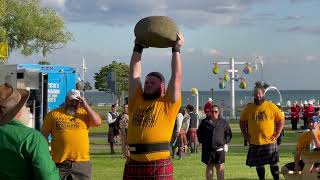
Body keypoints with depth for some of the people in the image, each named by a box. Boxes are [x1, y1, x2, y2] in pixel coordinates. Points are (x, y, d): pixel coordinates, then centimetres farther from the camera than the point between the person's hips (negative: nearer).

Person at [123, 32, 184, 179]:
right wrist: (138, 48, 19)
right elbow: (134, 74, 17)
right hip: (133, 165, 4)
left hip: (159, 165, -4)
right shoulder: (136, 101, 16)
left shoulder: (168, 104, 5)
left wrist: (176, 49, 7)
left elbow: (176, 76, 2)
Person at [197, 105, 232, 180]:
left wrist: (225, 141, 1)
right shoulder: (205, 122, 4)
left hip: (219, 149, 0)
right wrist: (202, 141, 3)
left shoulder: (223, 122, 5)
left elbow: (229, 134, 13)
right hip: (207, 149, 0)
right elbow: (199, 133, 13)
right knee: (209, 167, 8)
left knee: (220, 167, -1)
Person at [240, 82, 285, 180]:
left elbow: (281, 119, 2)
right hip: (254, 142, 2)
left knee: (273, 163, 0)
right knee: (258, 165, 10)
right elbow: (242, 121, 14)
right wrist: (245, 134, 5)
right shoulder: (249, 108, 2)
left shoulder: (271, 107, -3)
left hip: (269, 141, -2)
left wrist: (277, 133, -4)